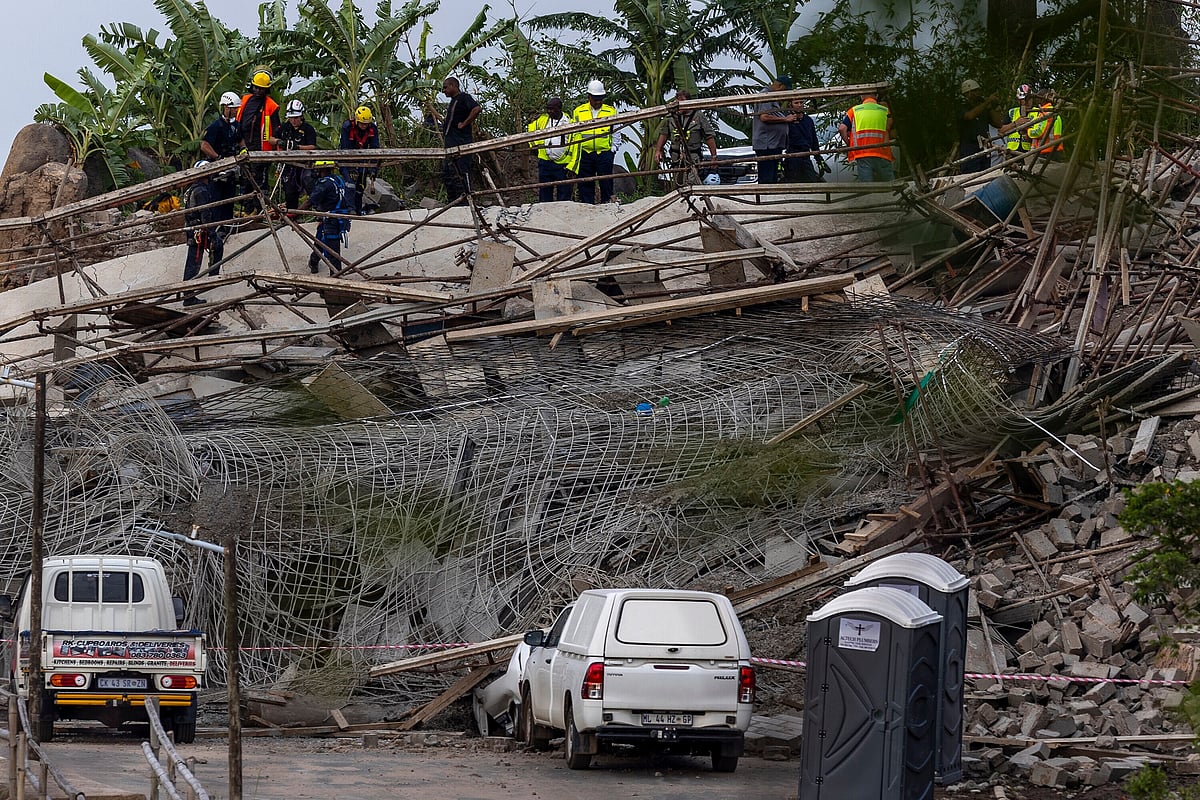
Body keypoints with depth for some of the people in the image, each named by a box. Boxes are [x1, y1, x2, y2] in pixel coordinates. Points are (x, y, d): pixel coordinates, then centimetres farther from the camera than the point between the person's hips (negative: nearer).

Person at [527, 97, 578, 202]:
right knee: (544, 197, 6)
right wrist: (534, 144, 11)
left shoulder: (570, 123, -3)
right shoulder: (543, 120, 6)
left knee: (563, 197, -2)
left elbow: (576, 147, -4)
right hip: (545, 164, 4)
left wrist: (572, 166, -11)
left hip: (563, 165, -3)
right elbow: (531, 130, 26)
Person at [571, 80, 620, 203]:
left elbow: (616, 133, 12)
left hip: (605, 153, -1)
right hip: (585, 154, 1)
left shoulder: (611, 111, 8)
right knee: (585, 184, 3)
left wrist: (613, 149, 2)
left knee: (606, 183, -2)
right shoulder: (578, 111, 9)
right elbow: (574, 133, 12)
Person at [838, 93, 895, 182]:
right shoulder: (885, 111, 9)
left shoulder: (853, 111, 11)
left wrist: (849, 144, 12)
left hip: (861, 154, 0)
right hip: (882, 154, 0)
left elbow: (842, 128, 0)